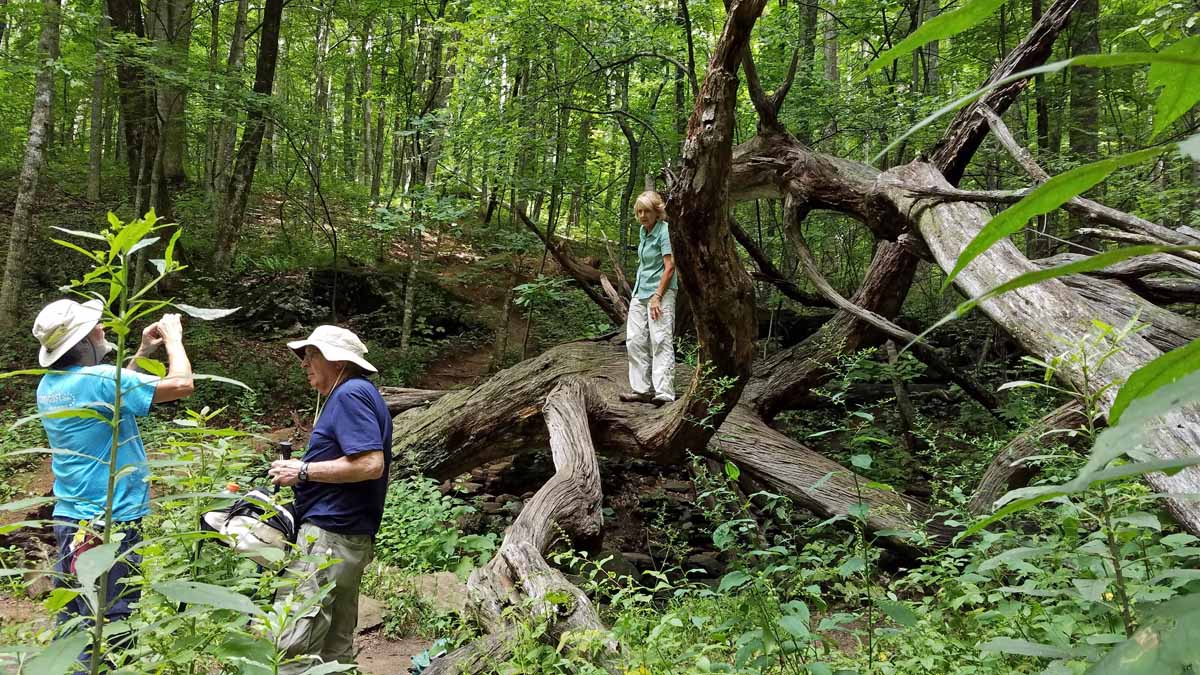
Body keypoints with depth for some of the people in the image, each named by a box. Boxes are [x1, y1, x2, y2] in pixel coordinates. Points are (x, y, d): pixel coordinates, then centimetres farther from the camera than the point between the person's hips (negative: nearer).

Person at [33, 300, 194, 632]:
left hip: (69, 518, 9)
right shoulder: (96, 380, -20)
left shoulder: (49, 385, 7)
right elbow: (181, 384, -22)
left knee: (71, 623, 18)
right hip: (107, 525, -9)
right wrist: (173, 338, -6)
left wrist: (143, 353, 19)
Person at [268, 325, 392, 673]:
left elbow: (370, 464, -23)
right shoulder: (350, 395, 21)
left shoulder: (351, 393, -12)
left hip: (330, 536, -11)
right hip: (344, 533, 11)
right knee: (335, 644, 14)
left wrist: (303, 471, -14)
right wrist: (303, 473, 14)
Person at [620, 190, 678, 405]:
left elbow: (669, 266, -17)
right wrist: (639, 289, 19)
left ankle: (664, 393, -10)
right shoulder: (643, 231, 12)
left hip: (660, 291, -9)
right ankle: (642, 389, 13)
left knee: (660, 341, -10)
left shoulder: (664, 231, -13)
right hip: (640, 291, 9)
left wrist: (657, 296, -19)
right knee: (635, 340, 7)